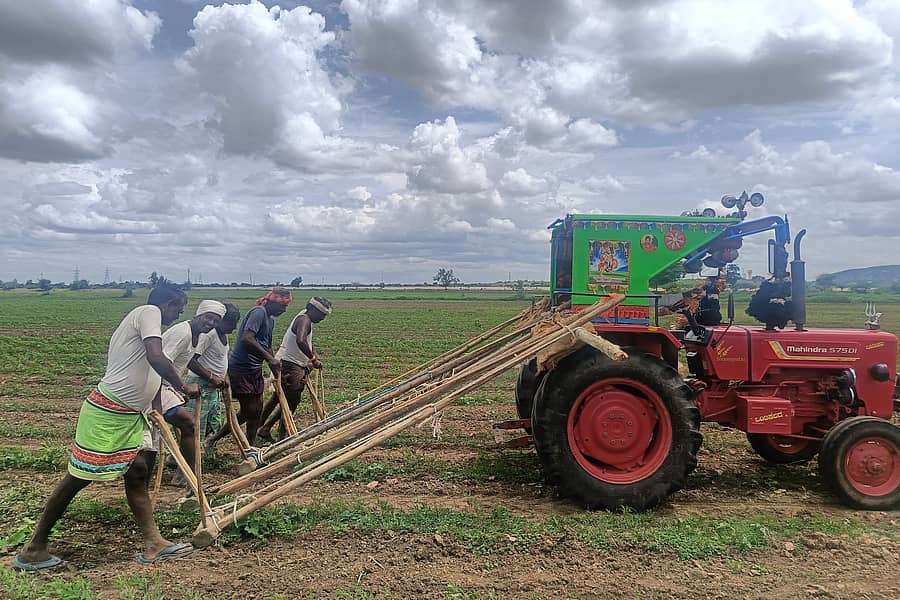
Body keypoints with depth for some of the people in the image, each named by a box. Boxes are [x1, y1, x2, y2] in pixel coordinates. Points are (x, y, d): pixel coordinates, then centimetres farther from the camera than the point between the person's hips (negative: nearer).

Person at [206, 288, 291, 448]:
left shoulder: (270, 319, 14)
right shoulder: (258, 312, -16)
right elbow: (246, 338, -29)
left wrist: (275, 368, 21)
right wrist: (270, 358, -30)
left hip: (255, 369, 10)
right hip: (240, 369, -10)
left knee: (257, 410, 11)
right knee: (248, 412, -5)